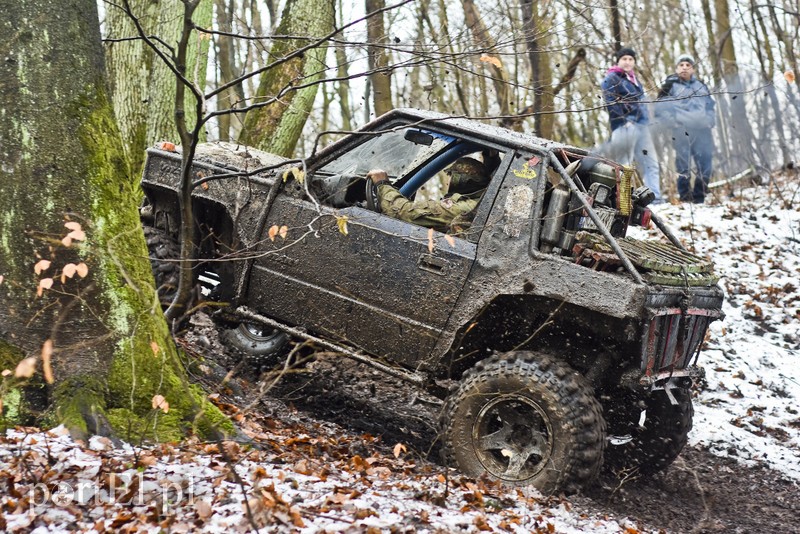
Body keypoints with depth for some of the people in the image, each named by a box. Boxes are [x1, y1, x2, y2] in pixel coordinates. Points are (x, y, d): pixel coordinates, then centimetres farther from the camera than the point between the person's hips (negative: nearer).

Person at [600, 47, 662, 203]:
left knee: (650, 163, 5)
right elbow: (611, 104, -14)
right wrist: (624, 121, -19)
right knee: (624, 165, -6)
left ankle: (655, 198, 6)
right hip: (625, 127, -9)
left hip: (641, 125, 9)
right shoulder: (611, 79, -4)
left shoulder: (633, 78, 22)